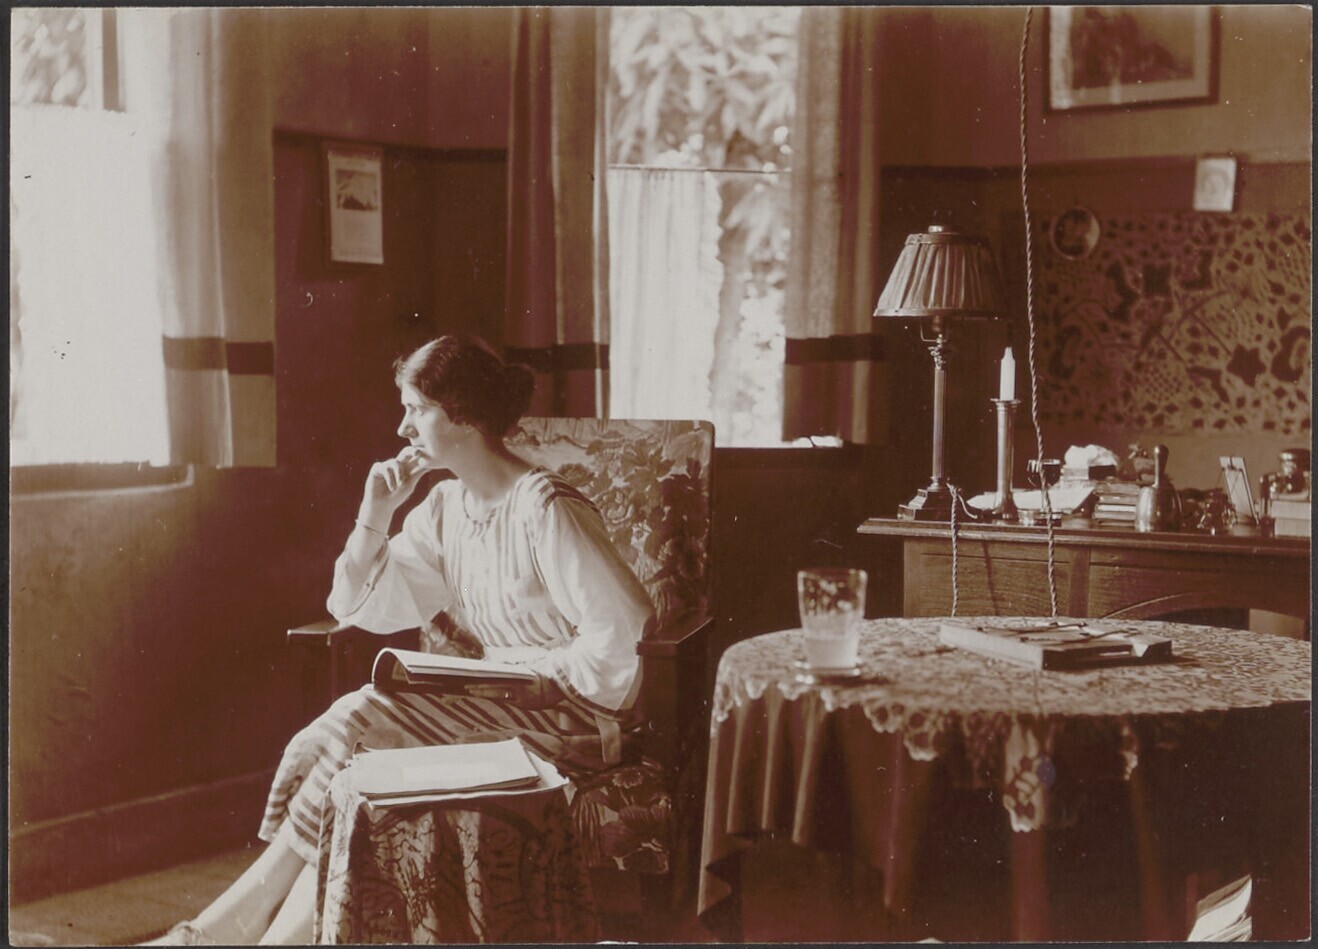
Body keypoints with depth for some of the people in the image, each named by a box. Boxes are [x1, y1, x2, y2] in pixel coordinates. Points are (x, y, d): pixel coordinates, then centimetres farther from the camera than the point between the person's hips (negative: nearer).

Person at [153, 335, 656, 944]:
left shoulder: (544, 508, -15)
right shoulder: (445, 507, 11)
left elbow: (623, 627, -21)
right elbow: (358, 607, 11)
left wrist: (527, 672, -16)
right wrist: (375, 512, -1)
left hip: (567, 714, -8)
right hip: (494, 705, 8)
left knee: (356, 723, -21)